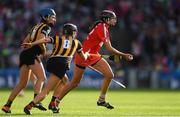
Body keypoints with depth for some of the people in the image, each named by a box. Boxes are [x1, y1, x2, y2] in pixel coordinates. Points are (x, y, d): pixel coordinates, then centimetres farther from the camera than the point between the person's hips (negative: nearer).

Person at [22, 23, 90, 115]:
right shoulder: (76, 43, 23)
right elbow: (84, 58, 35)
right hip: (62, 64, -4)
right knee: (46, 91, -6)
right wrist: (86, 54, 58)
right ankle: (29, 106, -21)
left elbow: (45, 40, 3)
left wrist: (31, 44, -5)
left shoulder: (58, 38, 23)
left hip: (51, 62, 4)